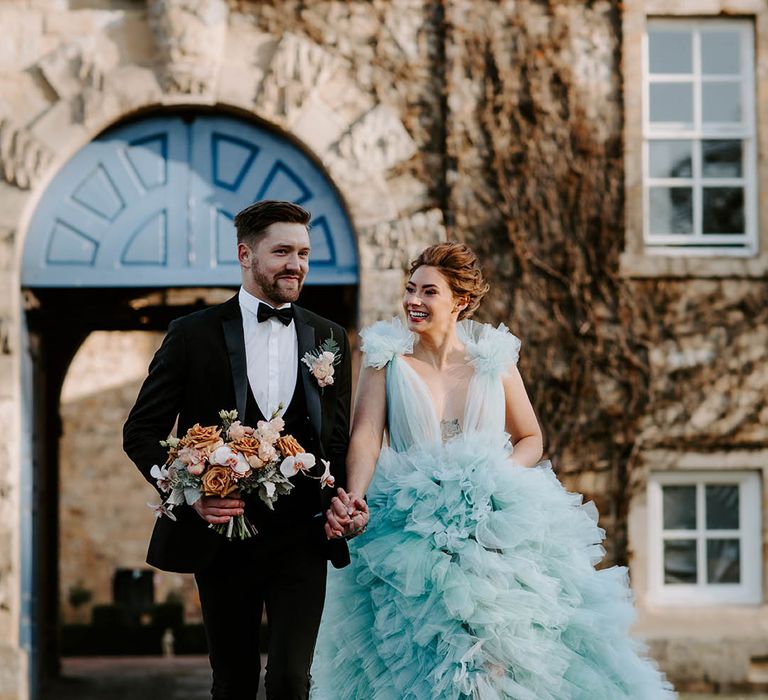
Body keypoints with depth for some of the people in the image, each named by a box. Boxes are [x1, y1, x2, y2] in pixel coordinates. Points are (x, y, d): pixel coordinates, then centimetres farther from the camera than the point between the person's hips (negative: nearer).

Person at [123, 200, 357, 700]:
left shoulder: (330, 338, 8)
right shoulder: (194, 335, 0)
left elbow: (341, 435, 14)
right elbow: (141, 431, 2)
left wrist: (341, 506, -4)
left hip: (300, 538, 1)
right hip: (222, 535, -1)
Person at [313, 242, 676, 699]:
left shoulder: (494, 360, 4)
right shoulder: (387, 358, 2)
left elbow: (531, 438, 13)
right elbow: (366, 438, -10)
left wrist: (499, 473, -8)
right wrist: (353, 502, -28)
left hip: (495, 534, 0)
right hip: (411, 536, 0)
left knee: (492, 656, -11)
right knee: (415, 661, -2)